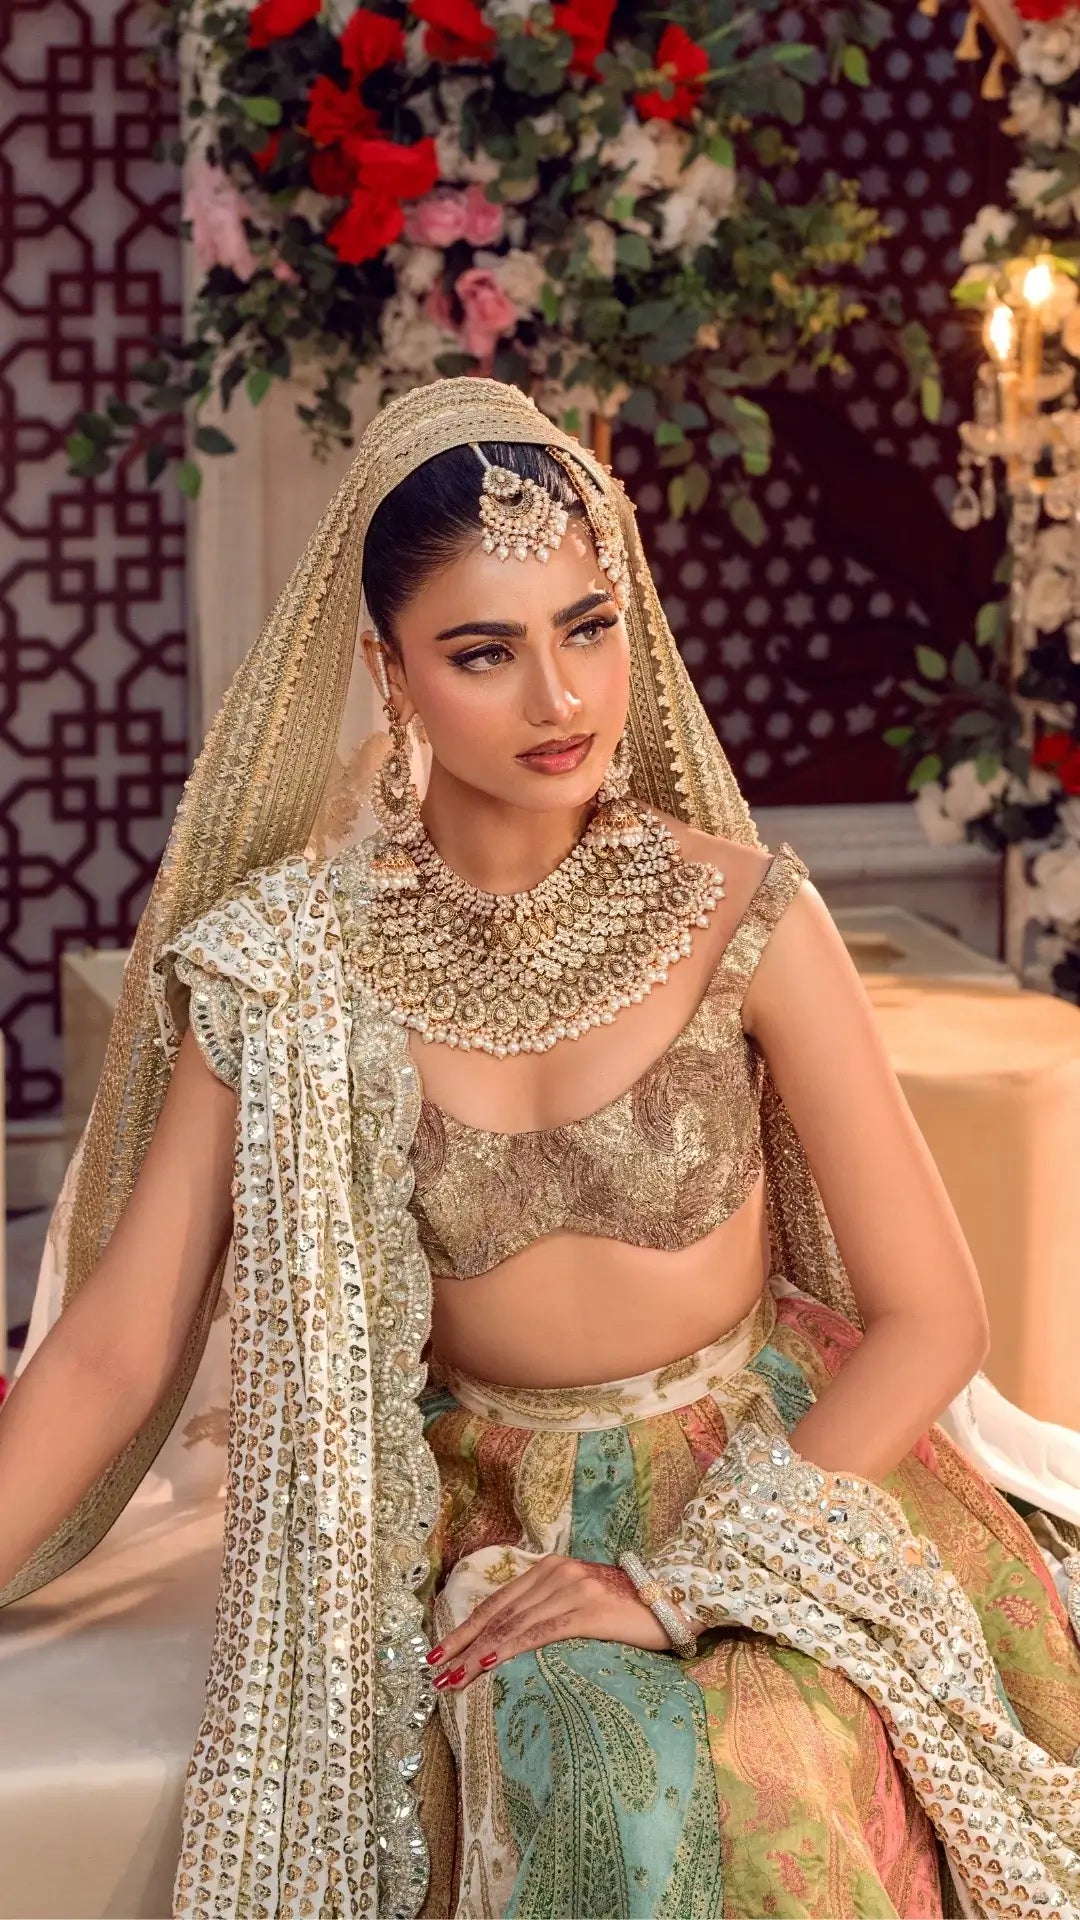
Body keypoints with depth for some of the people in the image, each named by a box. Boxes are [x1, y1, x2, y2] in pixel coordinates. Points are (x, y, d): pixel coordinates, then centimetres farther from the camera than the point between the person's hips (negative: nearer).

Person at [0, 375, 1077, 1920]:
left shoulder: (740, 916, -10)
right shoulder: (287, 964, -8)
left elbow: (930, 1315, -8)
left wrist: (684, 1574, -17)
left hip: (764, 1482, 0)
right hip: (471, 1505, 0)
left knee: (784, 1787, -29)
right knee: (610, 1792, -29)